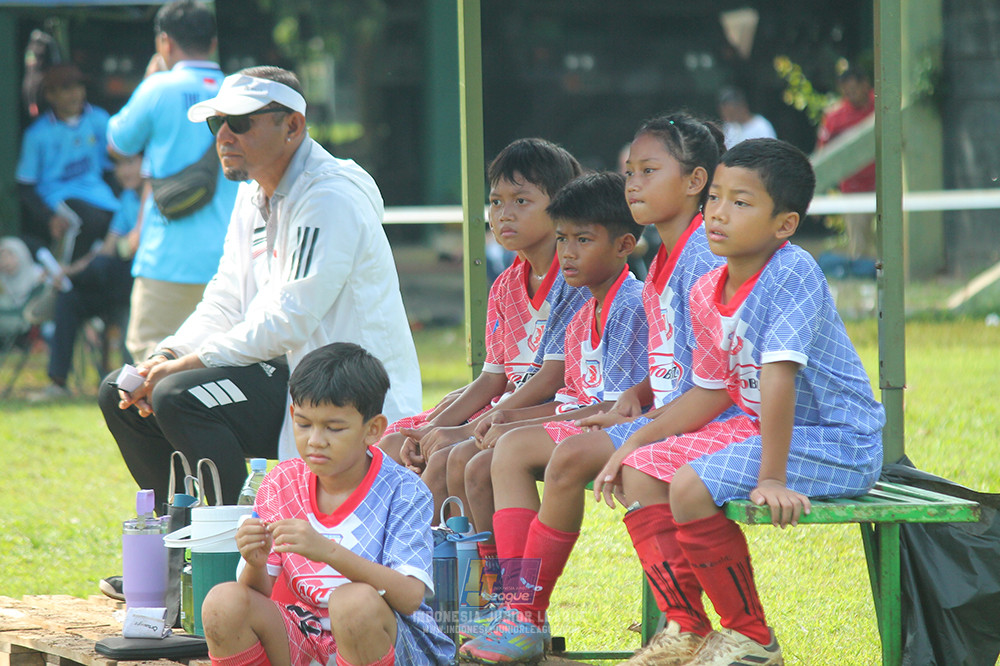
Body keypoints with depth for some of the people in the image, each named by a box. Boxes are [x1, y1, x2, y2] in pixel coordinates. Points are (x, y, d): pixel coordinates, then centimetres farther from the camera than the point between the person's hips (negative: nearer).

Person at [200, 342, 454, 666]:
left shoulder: (402, 492, -10)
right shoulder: (281, 484, 4)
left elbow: (410, 597, -23)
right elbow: (259, 594, 3)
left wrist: (329, 551, -33)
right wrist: (256, 565, -21)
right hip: (307, 640, 4)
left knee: (356, 602, -37)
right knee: (223, 603, -22)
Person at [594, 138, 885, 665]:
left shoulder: (792, 272, -23)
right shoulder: (706, 294, 4)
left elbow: (778, 373, -29)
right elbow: (712, 391, 15)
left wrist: (772, 476, -33)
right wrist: (636, 441, 11)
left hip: (837, 444, -9)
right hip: (758, 426, 9)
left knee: (691, 486, -26)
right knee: (639, 472, 5)